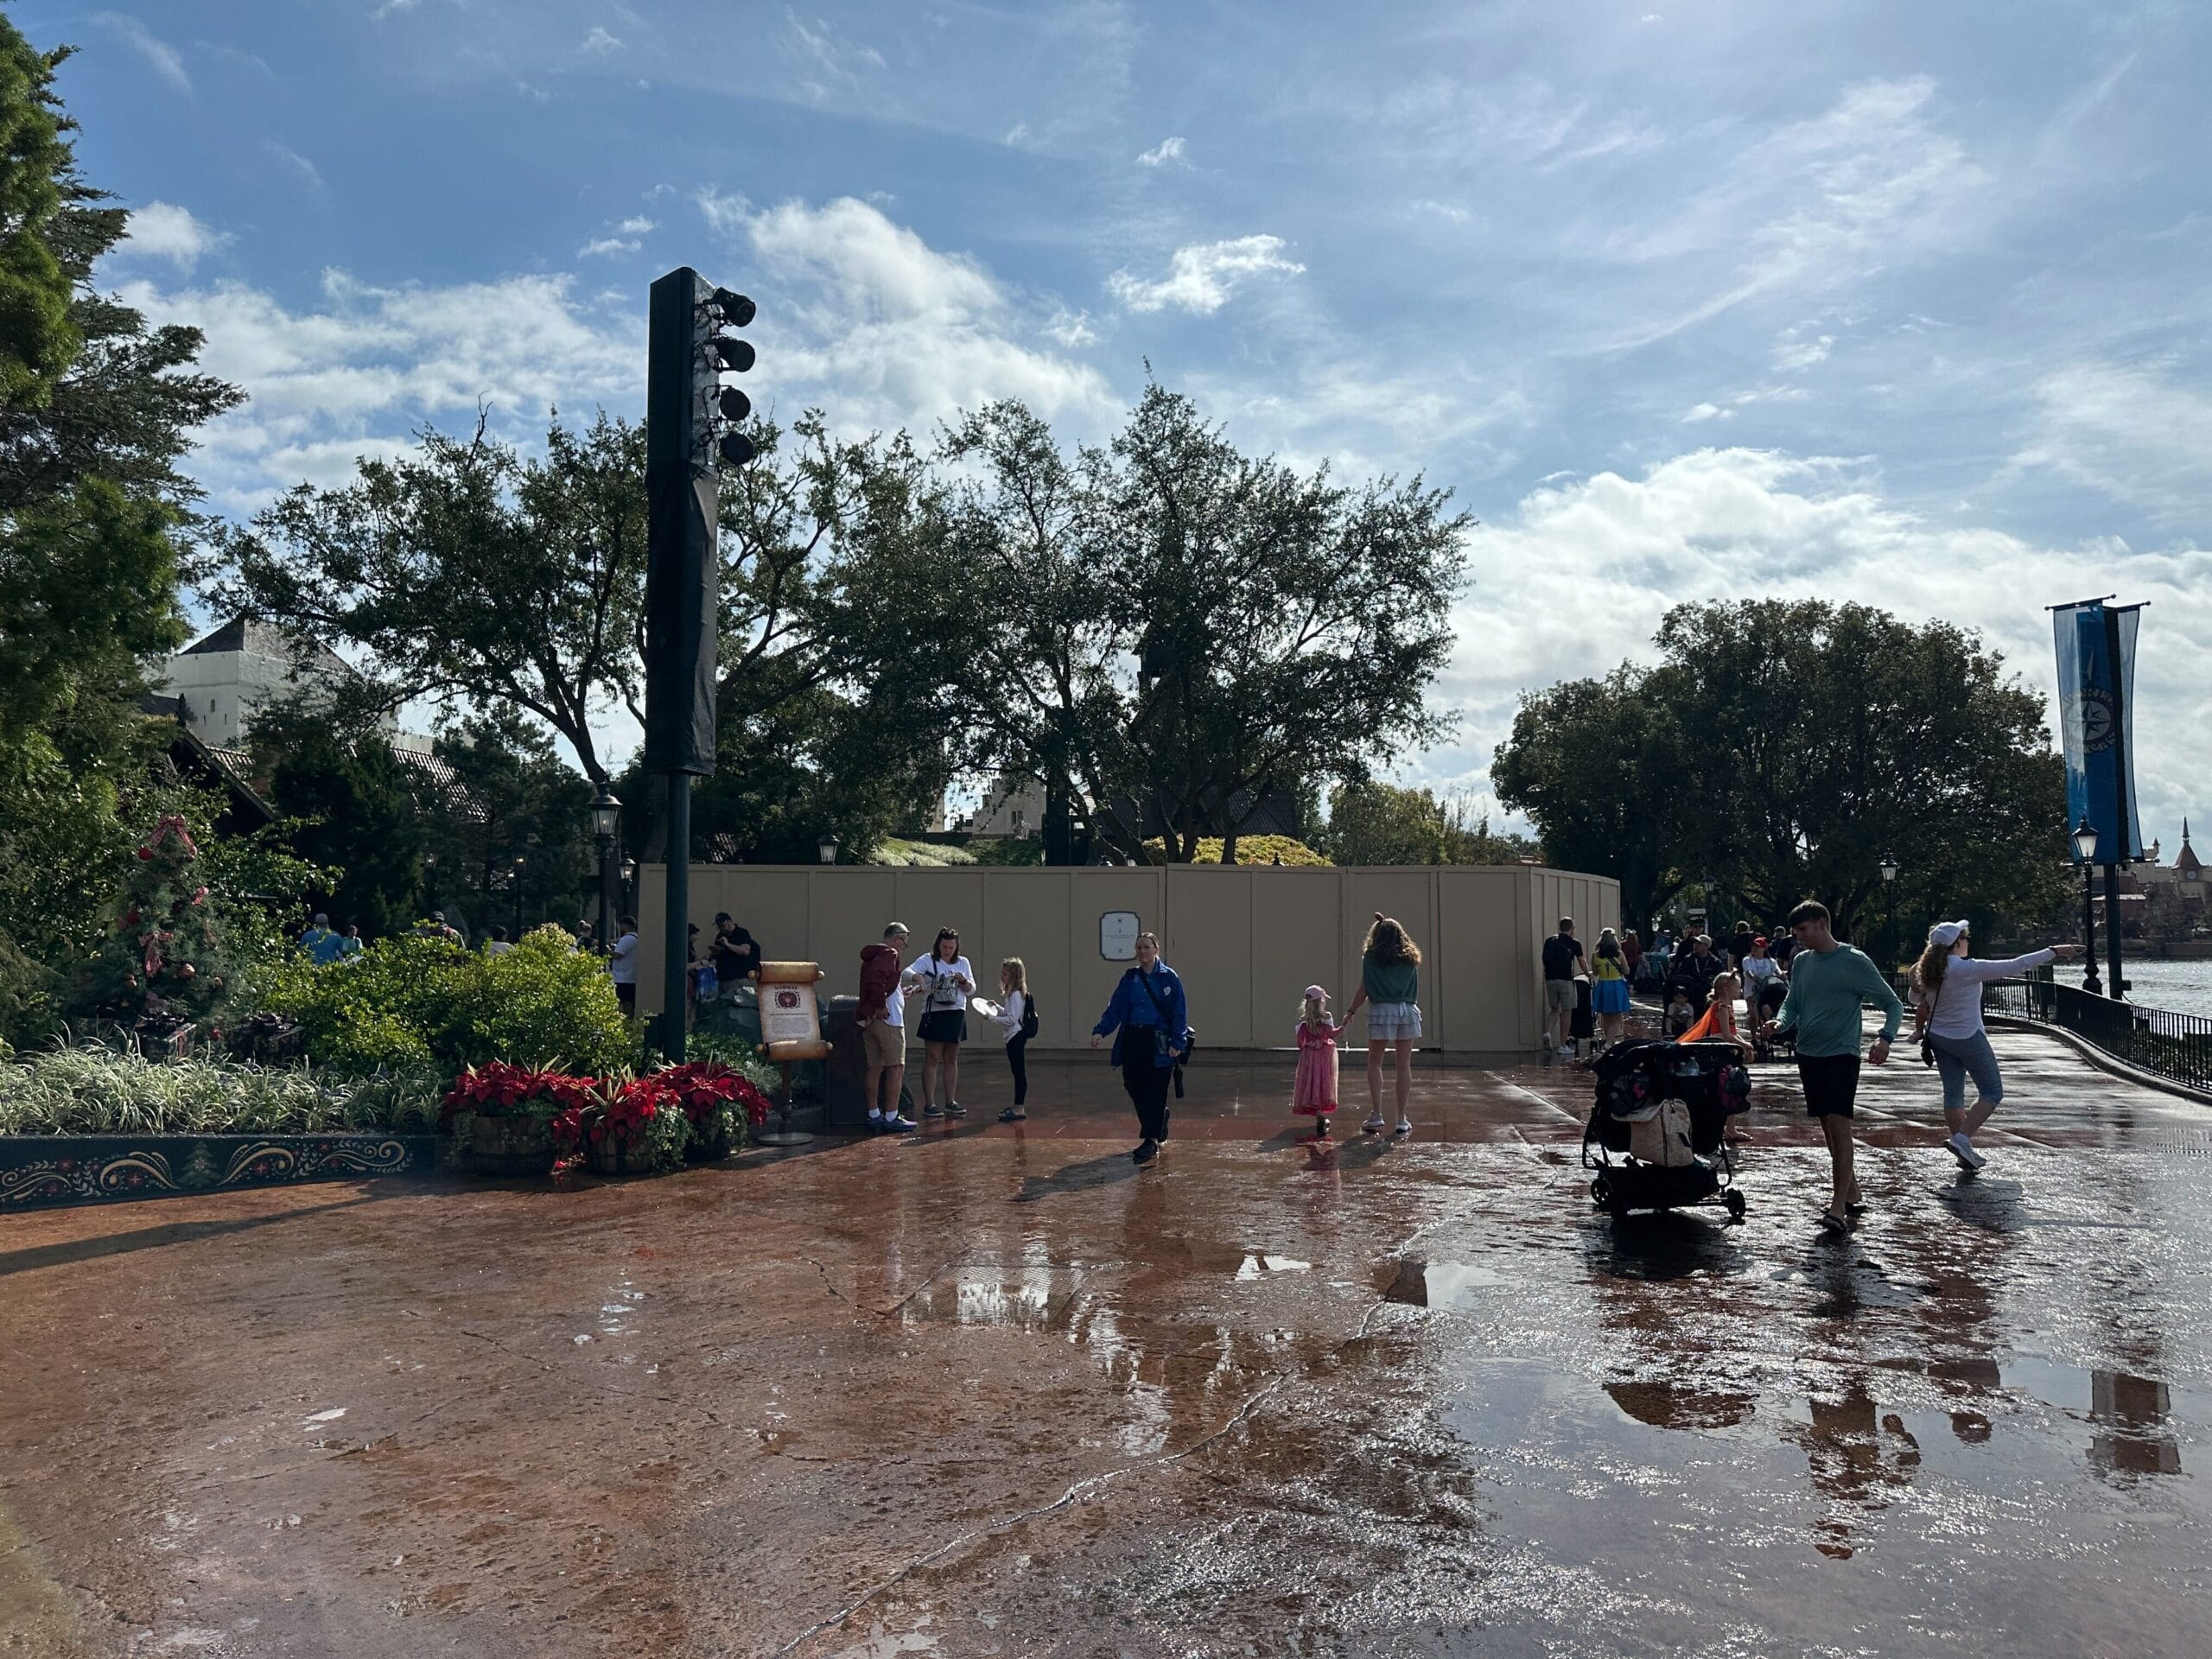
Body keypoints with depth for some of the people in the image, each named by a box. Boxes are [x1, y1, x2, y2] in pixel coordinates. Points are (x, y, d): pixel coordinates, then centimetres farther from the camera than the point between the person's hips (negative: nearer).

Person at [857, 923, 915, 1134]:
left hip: (869, 1020, 9)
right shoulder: (889, 954, -9)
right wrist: (881, 1006, -21)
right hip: (888, 1019, -9)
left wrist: (899, 995, 29)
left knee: (875, 1068, 10)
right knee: (896, 1068, -3)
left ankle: (874, 1116, 13)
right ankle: (891, 1118, -2)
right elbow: (876, 976, -27)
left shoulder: (871, 956, 20)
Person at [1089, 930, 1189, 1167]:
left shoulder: (1169, 978, -3)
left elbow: (1179, 1013, -5)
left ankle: (1151, 1143, -2)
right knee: (1134, 1088, 7)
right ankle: (1160, 1119, 33)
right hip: (1132, 1041, 4)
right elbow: (1115, 1009, 3)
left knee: (1155, 1092, -5)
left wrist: (1177, 1042, -16)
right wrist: (1100, 1031, -11)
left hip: (1159, 1043, -4)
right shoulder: (1129, 979, 8)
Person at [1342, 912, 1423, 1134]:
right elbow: (1415, 990, 10)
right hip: (1408, 1011, 3)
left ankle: (1376, 1115, 3)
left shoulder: (1372, 956, 1)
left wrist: (1351, 1011, 10)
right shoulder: (1410, 958, 11)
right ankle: (1402, 1120, 8)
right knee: (1404, 1065, 6)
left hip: (1381, 1010, -3)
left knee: (1374, 1063, 9)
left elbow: (1364, 990, 0)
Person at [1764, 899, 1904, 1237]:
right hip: (1808, 1054, 6)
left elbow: (1893, 1005, -3)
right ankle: (1852, 1195, 24)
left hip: (1841, 1054, -6)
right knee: (1827, 1128, 11)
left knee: (1838, 1125, -15)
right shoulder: (1801, 962, 9)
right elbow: (1792, 1003, 14)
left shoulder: (1855, 961, -8)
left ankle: (1838, 1209, -15)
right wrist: (1781, 1022, -9)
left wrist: (1885, 1038, -21)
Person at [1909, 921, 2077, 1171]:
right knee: (1992, 1092, 5)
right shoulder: (1968, 969, -22)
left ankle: (1964, 1152, 16)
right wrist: (2055, 952, -15)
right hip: (1968, 1038, -7)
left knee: (1953, 1093, 12)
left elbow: (1916, 1000, 14)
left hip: (1938, 1037, 7)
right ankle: (1962, 1139, -10)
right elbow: (2015, 966, -20)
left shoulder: (1925, 971, -2)